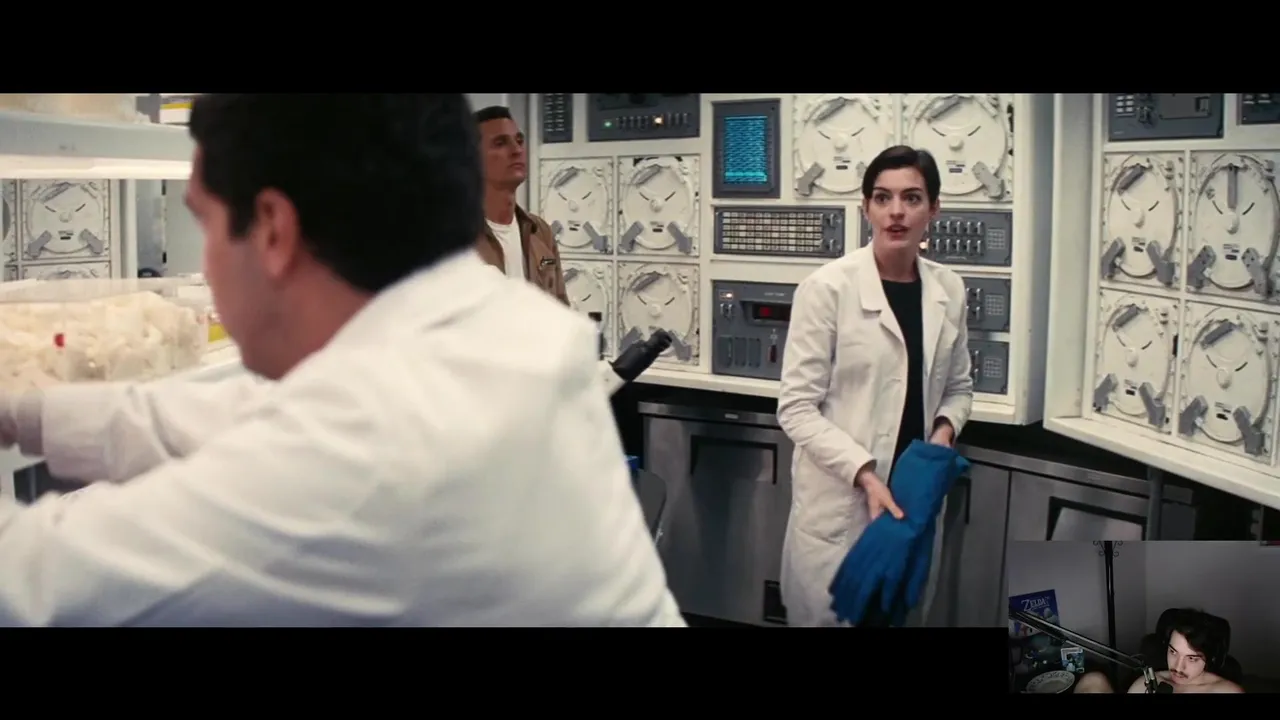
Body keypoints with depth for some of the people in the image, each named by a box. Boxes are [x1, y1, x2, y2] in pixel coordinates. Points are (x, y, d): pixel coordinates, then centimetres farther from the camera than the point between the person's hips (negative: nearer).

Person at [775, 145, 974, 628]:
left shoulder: (949, 290, 3)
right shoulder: (828, 287, -13)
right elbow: (796, 408, -13)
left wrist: (944, 430, -4)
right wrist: (864, 474, -21)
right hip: (839, 503, -5)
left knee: (905, 616, 18)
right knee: (830, 615, 7)